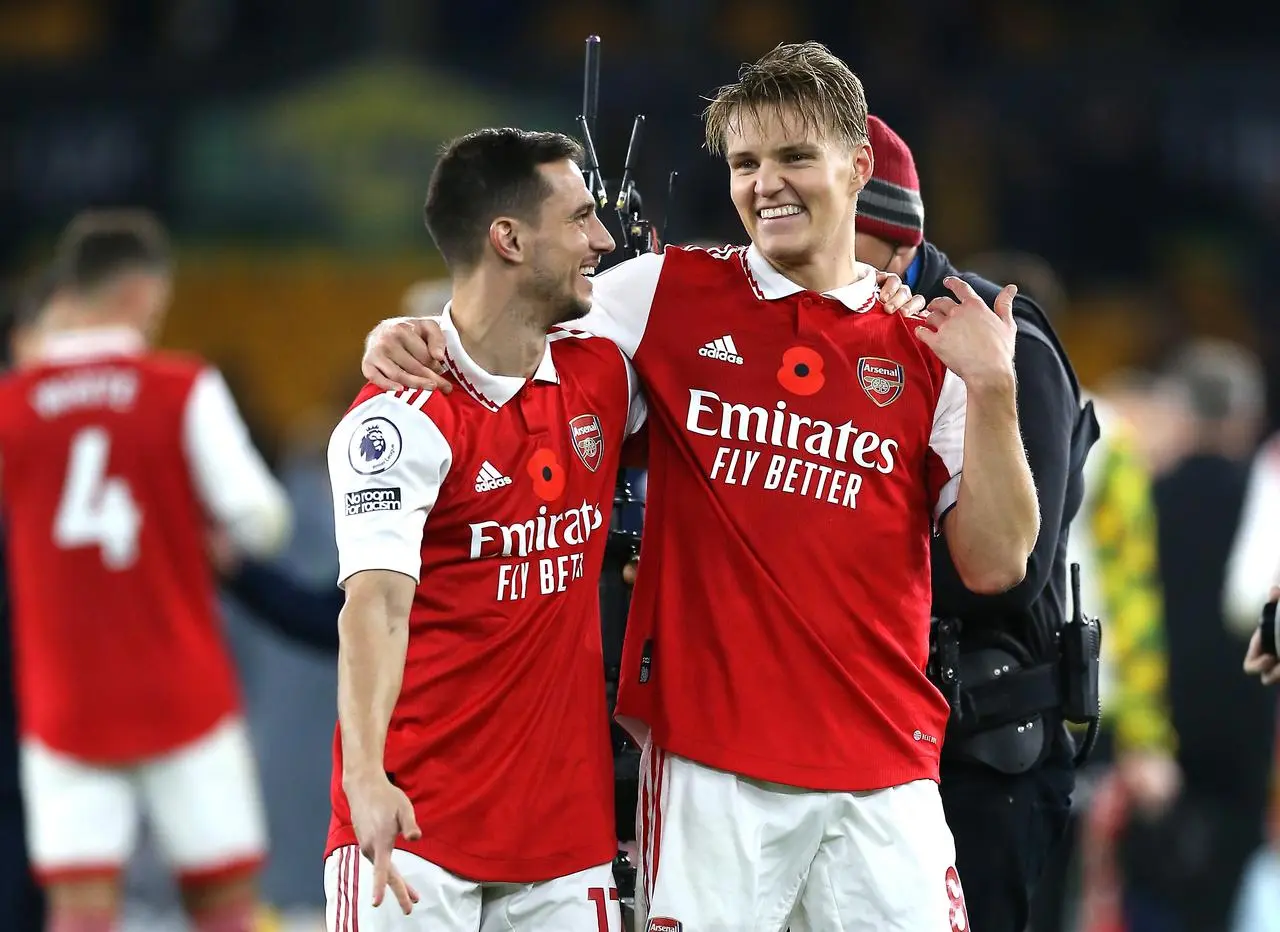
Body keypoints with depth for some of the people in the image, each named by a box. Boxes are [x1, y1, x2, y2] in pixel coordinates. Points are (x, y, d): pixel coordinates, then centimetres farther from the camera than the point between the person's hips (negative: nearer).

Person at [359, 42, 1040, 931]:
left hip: (880, 769, 1)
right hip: (706, 763, -1)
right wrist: (405, 338, -6)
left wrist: (991, 392, -7)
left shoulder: (926, 347, 7)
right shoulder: (670, 294, 6)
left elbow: (995, 564, 3)